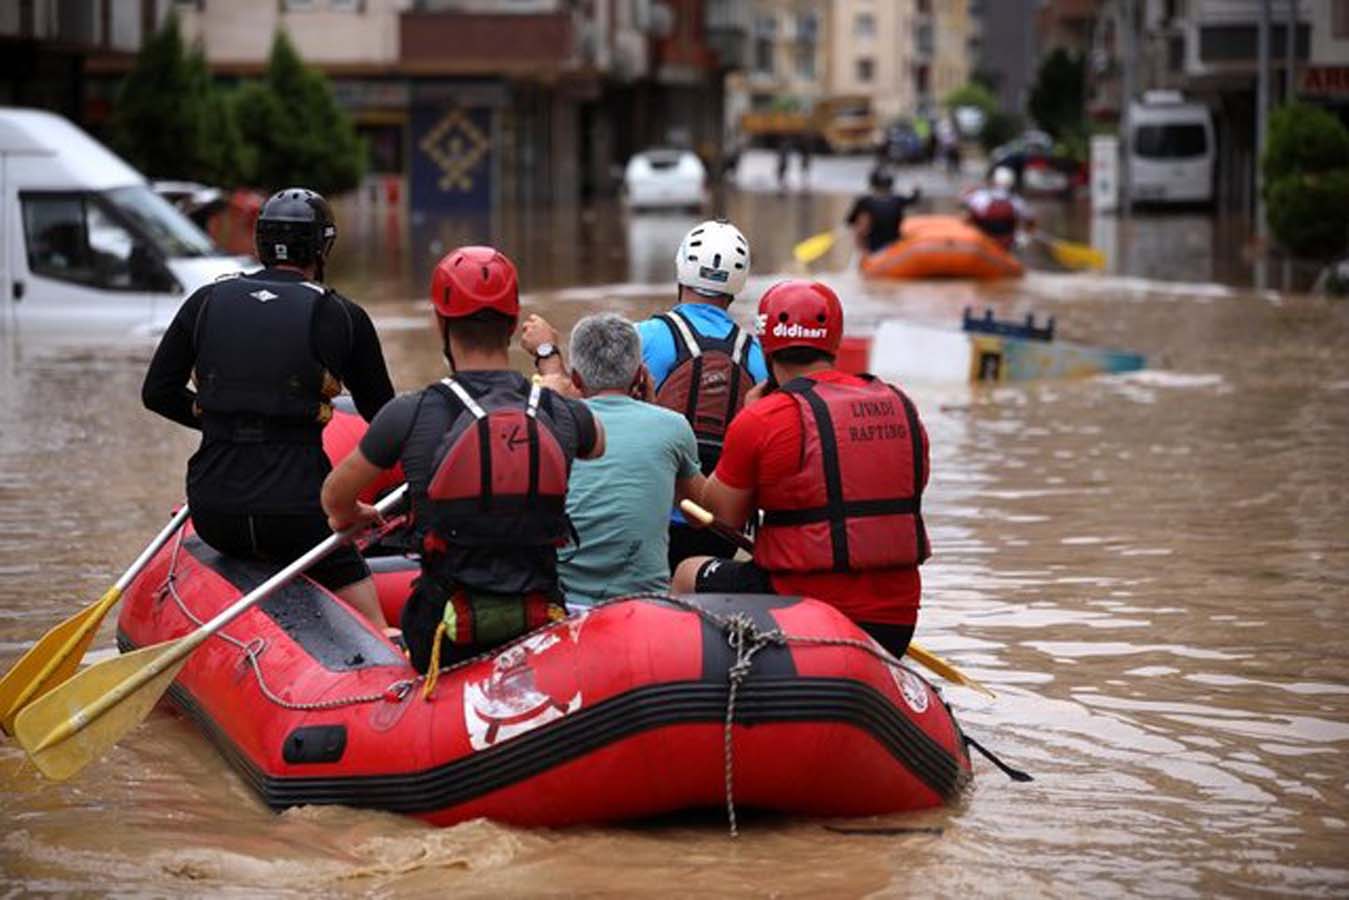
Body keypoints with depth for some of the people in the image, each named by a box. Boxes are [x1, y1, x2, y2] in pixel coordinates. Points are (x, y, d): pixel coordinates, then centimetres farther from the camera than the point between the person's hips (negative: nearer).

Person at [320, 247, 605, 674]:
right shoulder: (561, 415, -1)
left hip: (445, 640, -2)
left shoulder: (411, 415, -9)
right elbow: (599, 443, 27)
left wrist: (349, 518, 33)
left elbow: (335, 498, 8)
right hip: (541, 636, 2)